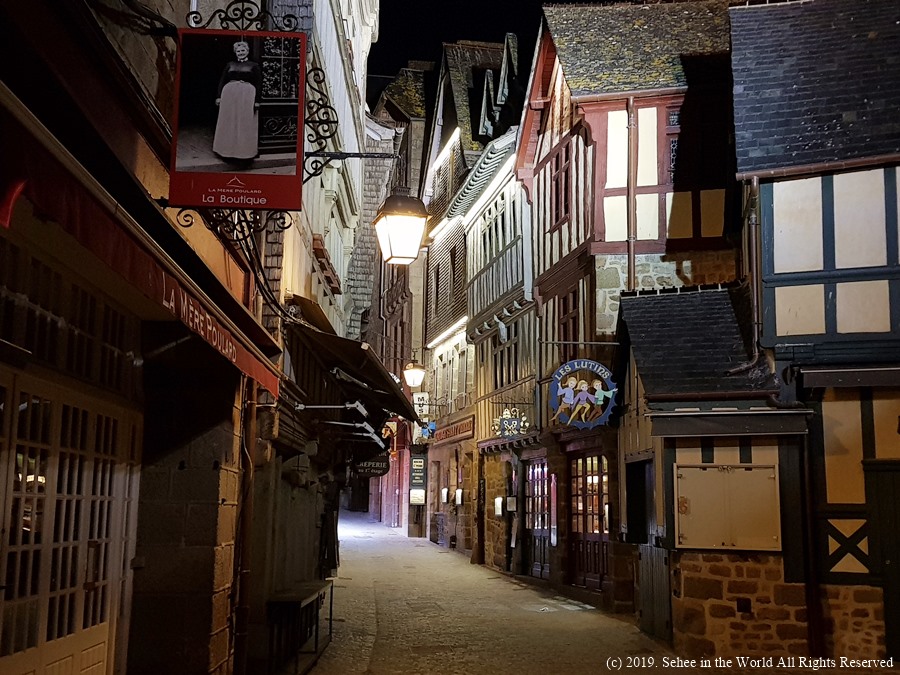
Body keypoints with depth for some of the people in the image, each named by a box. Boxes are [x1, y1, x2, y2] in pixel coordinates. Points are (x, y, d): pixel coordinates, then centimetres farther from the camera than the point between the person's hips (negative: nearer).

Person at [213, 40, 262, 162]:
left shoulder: (254, 65, 6)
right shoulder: (230, 64, 14)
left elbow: (258, 84, 1)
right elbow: (222, 81, 12)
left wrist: (257, 101, -8)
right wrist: (219, 96, 1)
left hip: (247, 96, -3)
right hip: (229, 94, 3)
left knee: (245, 124, -2)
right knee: (228, 123, 5)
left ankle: (244, 151, 4)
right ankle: (228, 149, 12)